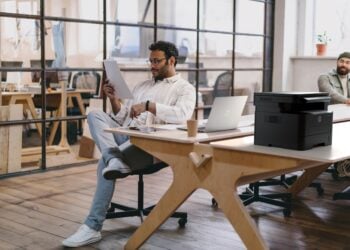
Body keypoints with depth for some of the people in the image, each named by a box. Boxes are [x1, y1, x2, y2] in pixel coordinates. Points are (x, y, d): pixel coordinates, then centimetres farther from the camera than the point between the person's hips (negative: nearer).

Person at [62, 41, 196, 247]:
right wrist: (114, 99, 6)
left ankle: (93, 227, -23)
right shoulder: (142, 86, 28)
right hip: (125, 135, 7)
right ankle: (115, 161, -45)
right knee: (95, 116, -21)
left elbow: (182, 115, -15)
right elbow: (122, 117, 24)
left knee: (105, 162, -30)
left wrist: (148, 105, -19)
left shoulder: (185, 88, 8)